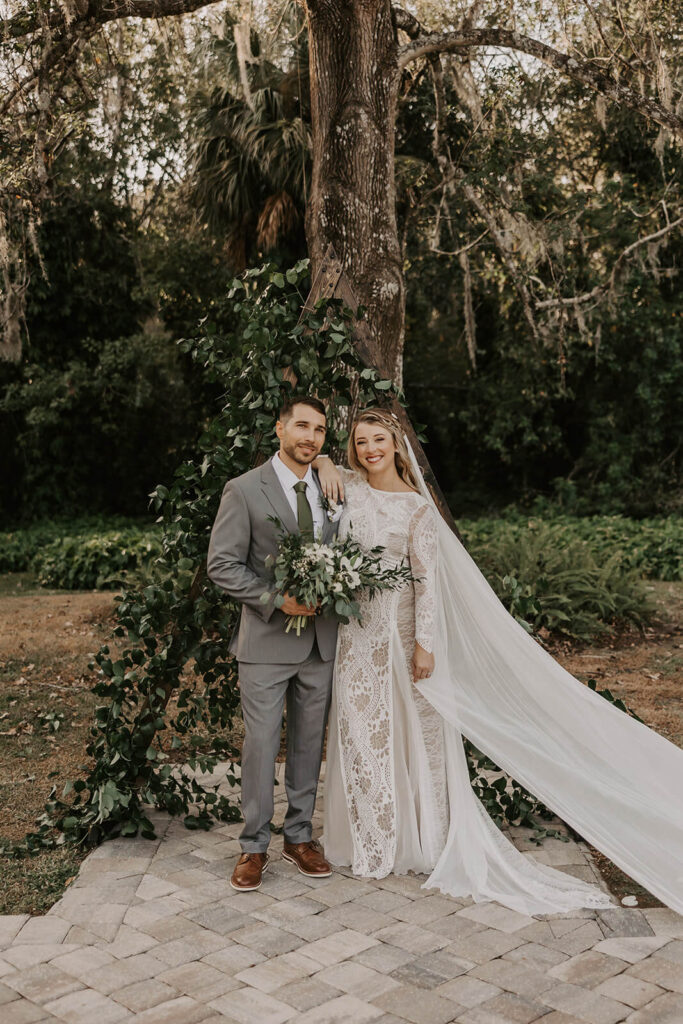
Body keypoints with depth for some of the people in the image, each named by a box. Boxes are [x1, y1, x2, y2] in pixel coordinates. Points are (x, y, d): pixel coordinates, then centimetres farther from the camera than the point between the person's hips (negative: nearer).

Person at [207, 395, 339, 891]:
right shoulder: (244, 490, -6)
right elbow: (222, 564, -9)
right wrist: (275, 598, -19)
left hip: (321, 639, 4)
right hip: (266, 639, -4)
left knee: (310, 741, 13)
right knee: (262, 742, 1)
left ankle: (299, 836, 27)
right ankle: (255, 845, 17)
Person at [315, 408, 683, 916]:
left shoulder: (416, 506, -6)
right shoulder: (348, 486, 3)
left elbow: (426, 578, -8)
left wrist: (424, 644, -13)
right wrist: (324, 462, -3)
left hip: (399, 627, -3)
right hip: (355, 630, 3)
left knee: (410, 731, 3)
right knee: (358, 730, 8)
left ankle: (422, 840, 18)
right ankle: (371, 841, 24)